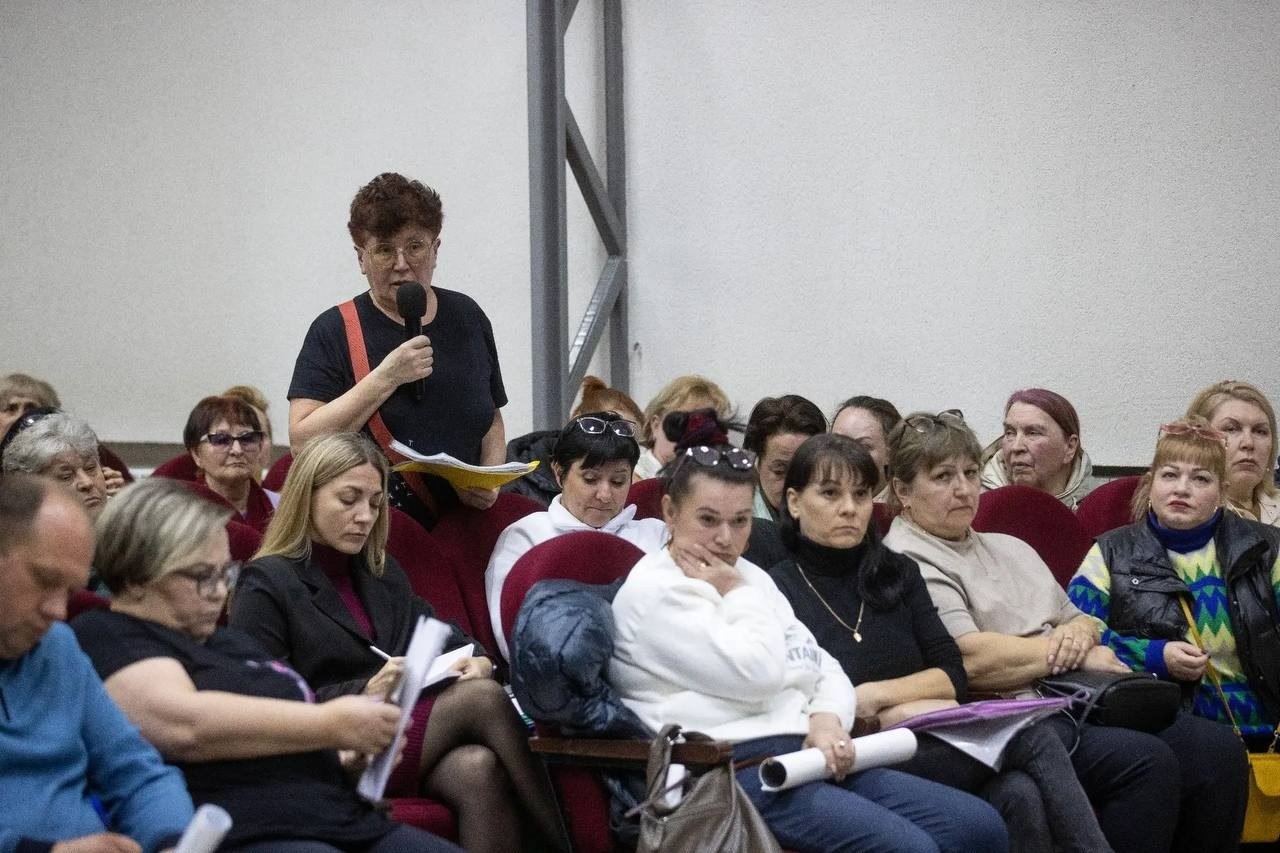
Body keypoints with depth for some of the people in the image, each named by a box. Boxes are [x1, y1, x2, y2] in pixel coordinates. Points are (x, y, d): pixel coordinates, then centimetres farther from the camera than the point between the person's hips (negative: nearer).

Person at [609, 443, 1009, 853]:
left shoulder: (750, 577, 24)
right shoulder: (652, 590, -3)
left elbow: (826, 669, 22)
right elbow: (754, 674, -14)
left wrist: (827, 718, 0)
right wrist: (736, 594, 1)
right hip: (734, 770, -9)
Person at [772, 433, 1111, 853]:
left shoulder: (897, 573, 18)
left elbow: (954, 677, 9)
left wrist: (876, 695, -7)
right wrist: (894, 714, -9)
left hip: (931, 744, 5)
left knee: (1020, 797, -31)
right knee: (1032, 738, -26)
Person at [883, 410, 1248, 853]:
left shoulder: (1009, 549, 26)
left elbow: (1083, 620, 26)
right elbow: (971, 661, -15)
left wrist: (1079, 632, 0)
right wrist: (1079, 656, -7)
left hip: (1074, 700, 8)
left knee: (1218, 748, -13)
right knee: (1146, 762, -30)